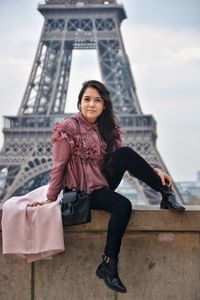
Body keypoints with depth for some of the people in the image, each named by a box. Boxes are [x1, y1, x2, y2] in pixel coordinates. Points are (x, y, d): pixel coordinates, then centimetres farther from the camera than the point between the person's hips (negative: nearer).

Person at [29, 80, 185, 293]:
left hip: (104, 183, 6)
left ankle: (166, 194, -15)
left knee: (126, 153, -20)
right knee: (122, 205, -32)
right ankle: (108, 265, -24)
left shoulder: (106, 129, 7)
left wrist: (154, 172, -11)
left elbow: (127, 161, 3)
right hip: (82, 191, -5)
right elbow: (58, 166, -9)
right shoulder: (67, 128, -11)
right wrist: (50, 199, -7)